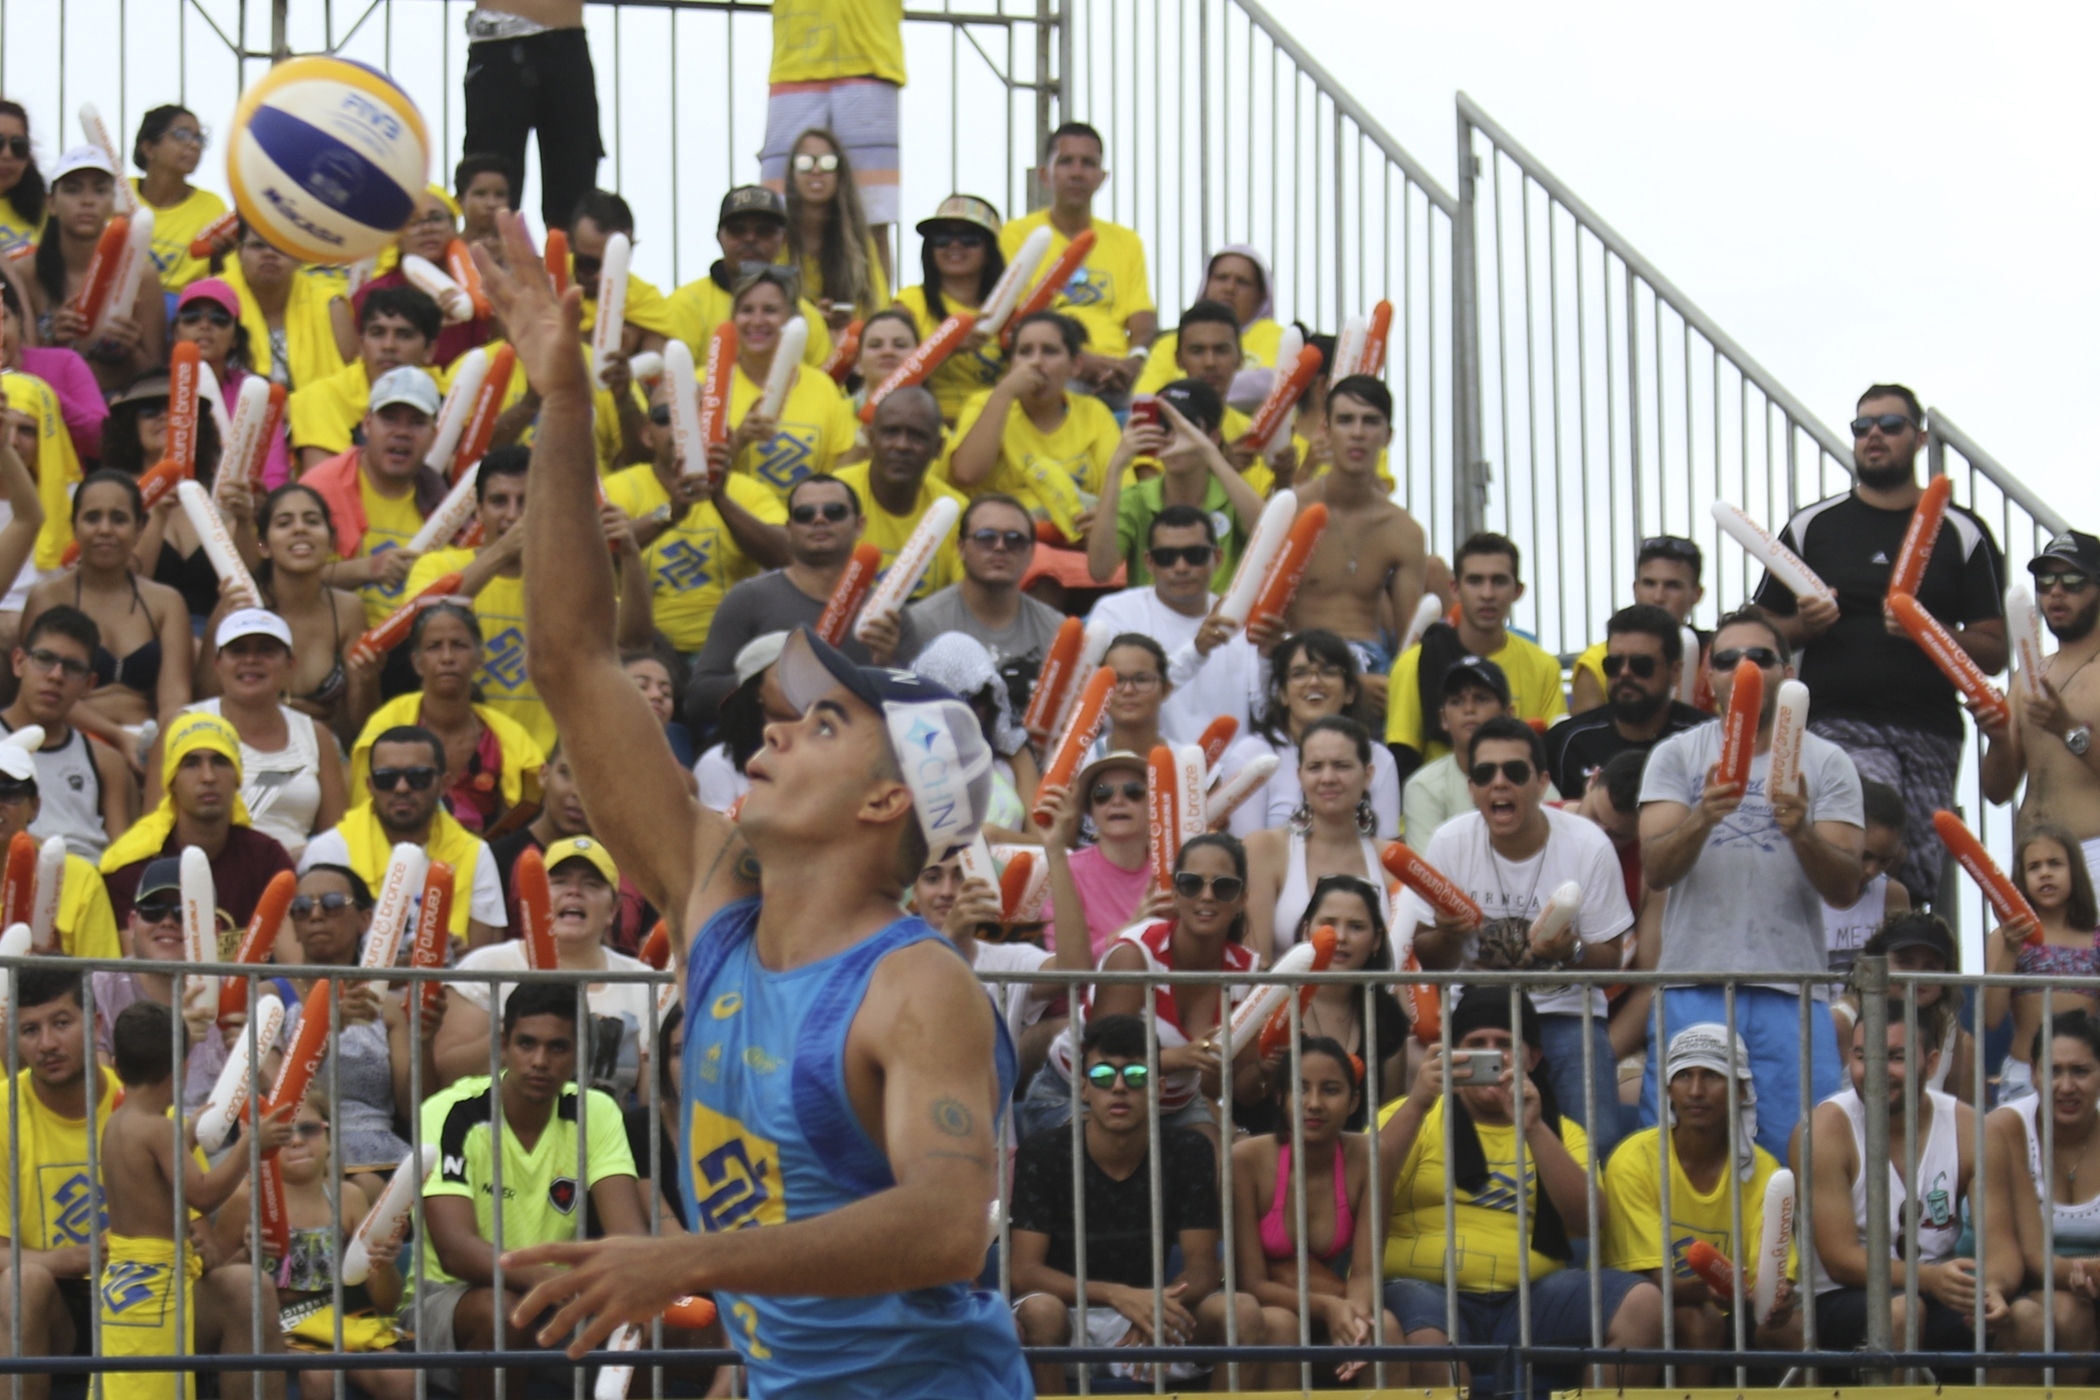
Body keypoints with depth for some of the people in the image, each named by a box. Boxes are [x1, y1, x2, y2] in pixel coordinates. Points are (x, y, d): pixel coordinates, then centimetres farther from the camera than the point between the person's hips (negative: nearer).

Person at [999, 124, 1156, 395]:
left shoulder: (1127, 241, 24)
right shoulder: (1018, 234, 10)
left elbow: (1144, 322, 14)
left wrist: (1136, 360, -12)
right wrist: (1080, 362, -19)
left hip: (1118, 379, 4)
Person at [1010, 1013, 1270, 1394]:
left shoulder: (1188, 1151, -3)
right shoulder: (1043, 1152, -10)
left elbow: (1202, 1269, -7)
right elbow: (1024, 1271, -17)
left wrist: (1156, 1306, -32)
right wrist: (1117, 1295, -33)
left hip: (1149, 1312, 3)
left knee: (1244, 1312, -23)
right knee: (1040, 1311, -38)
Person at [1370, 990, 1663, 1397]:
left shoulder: (1561, 1133, 19)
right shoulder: (1412, 1117, 13)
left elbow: (1584, 1221, -1)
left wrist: (1533, 1129, -12)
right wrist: (1416, 1104, -15)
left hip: (1529, 1297, 3)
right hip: (1427, 1290, -3)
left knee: (1644, 1304, -22)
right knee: (1424, 1338, -39)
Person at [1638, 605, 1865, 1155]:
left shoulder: (1825, 763, 8)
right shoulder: (1676, 756, 10)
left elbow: (1845, 888, -2)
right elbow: (1655, 870, -4)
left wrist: (1801, 832, -21)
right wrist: (1701, 817, -24)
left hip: (1792, 994, 0)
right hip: (1693, 989, 0)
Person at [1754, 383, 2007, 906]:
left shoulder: (1962, 534, 12)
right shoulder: (1812, 526, 14)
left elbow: (1994, 651, 8)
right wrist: (1805, 626, -6)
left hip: (1929, 730, 2)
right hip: (1838, 723, -2)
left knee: (1919, 883, -3)